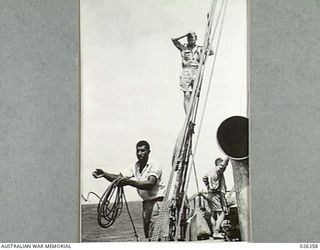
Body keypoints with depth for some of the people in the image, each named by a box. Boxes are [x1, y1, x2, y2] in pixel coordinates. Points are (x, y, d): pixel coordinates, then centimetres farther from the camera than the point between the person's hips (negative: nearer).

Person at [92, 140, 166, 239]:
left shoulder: (154, 166, -16)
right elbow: (119, 177, -3)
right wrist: (104, 174, -20)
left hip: (157, 201, -8)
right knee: (147, 233, 12)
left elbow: (150, 184, -31)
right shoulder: (134, 167, 6)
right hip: (146, 202, 8)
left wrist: (129, 182, -41)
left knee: (154, 234, -12)